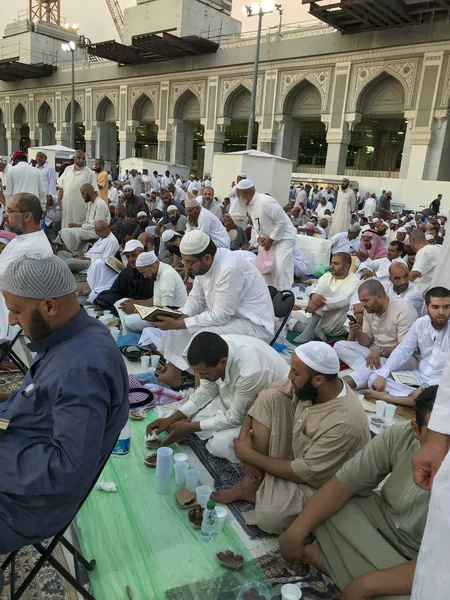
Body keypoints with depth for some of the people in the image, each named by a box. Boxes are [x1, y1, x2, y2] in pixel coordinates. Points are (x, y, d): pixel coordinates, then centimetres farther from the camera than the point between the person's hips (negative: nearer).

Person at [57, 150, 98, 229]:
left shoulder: (90, 173, -1)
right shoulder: (67, 169, 12)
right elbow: (61, 187, 15)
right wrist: (59, 200, 9)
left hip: (81, 207, -4)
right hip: (67, 205, 4)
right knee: (66, 229, 10)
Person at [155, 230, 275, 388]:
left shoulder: (229, 269, -30)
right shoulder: (204, 263, -4)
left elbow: (220, 316, -28)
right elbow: (196, 298, 6)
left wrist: (179, 324, -26)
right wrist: (181, 316, -14)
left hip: (255, 325, -9)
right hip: (225, 315, 9)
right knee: (176, 321, 5)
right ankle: (172, 374, 7)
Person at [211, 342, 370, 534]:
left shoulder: (344, 423, -35)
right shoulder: (306, 384, -16)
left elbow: (302, 473, -27)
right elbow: (262, 394, -1)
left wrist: (250, 455, -18)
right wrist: (244, 437, -12)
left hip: (320, 483, -7)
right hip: (298, 456, 7)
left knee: (270, 516, -35)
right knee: (270, 398, -17)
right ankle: (251, 483, -8)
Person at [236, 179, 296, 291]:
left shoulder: (266, 202, -26)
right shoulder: (249, 205, 2)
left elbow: (282, 222, -24)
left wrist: (270, 240, -19)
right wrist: (259, 237, -5)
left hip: (284, 238, -9)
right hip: (269, 240, 9)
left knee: (280, 268, -18)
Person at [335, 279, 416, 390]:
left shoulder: (404, 311, -17)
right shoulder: (369, 310, 4)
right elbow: (367, 342, 6)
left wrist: (381, 351, -34)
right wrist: (357, 331, -15)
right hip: (374, 353, 7)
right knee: (339, 346, -10)